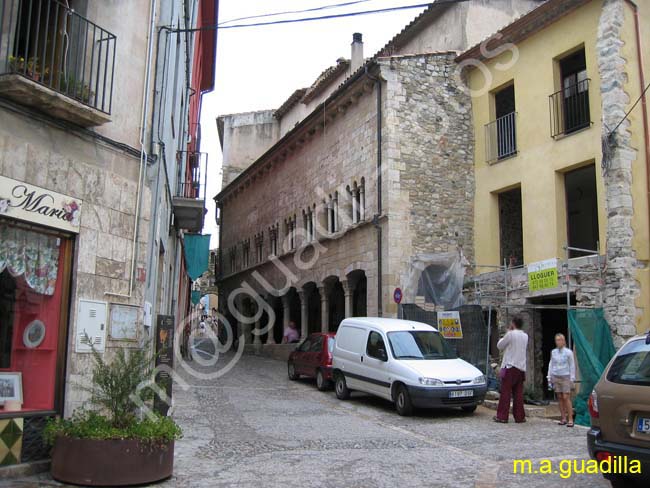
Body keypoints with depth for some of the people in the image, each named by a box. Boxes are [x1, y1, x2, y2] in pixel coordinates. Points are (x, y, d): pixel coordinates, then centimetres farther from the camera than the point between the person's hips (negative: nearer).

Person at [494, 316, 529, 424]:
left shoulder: (510, 334, -10)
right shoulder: (525, 336, 10)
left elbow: (499, 346, 0)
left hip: (510, 367, -6)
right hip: (521, 367, 6)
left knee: (505, 392, -3)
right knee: (518, 393, 9)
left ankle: (502, 416, -2)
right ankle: (519, 416, 9)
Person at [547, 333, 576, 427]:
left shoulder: (568, 352, -3)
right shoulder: (553, 352, 7)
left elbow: (572, 366, 1)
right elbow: (551, 364, 14)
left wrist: (572, 379, -2)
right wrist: (549, 377, 11)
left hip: (565, 377, -3)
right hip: (556, 377, 4)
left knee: (566, 397, -10)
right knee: (560, 398, 3)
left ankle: (570, 419, -6)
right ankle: (563, 418, 9)